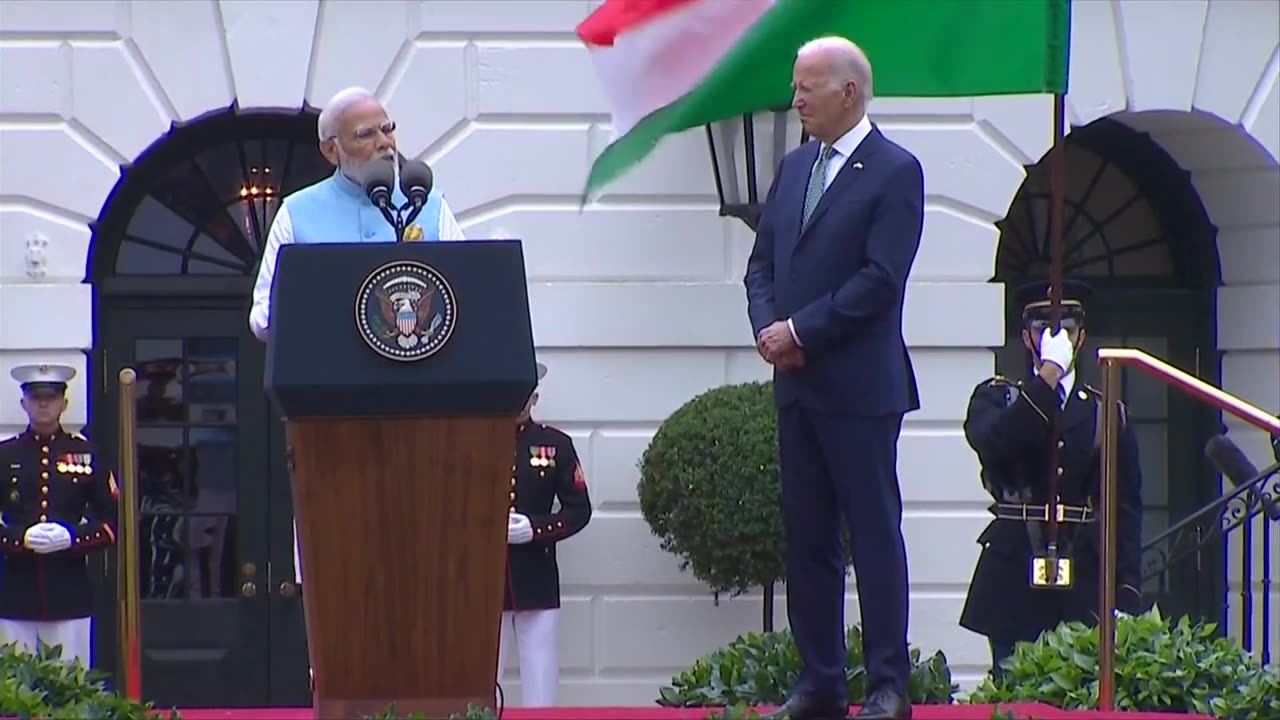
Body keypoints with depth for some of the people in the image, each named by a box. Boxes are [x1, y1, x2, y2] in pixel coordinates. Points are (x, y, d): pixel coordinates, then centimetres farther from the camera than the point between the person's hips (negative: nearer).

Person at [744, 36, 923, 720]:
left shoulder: (894, 172, -7)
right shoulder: (794, 167, 15)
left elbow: (880, 279, -15)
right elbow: (762, 264, 16)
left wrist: (800, 331, -14)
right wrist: (767, 327, -3)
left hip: (859, 386, -7)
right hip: (796, 383, 7)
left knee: (875, 532, -4)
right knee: (806, 536, 8)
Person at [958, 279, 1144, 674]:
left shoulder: (1106, 412, 13)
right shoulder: (995, 397, 11)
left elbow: (1126, 509, 9)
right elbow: (993, 444, -15)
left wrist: (1128, 597, -1)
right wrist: (1049, 373, -15)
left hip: (1084, 586, 1)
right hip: (1015, 578, -1)